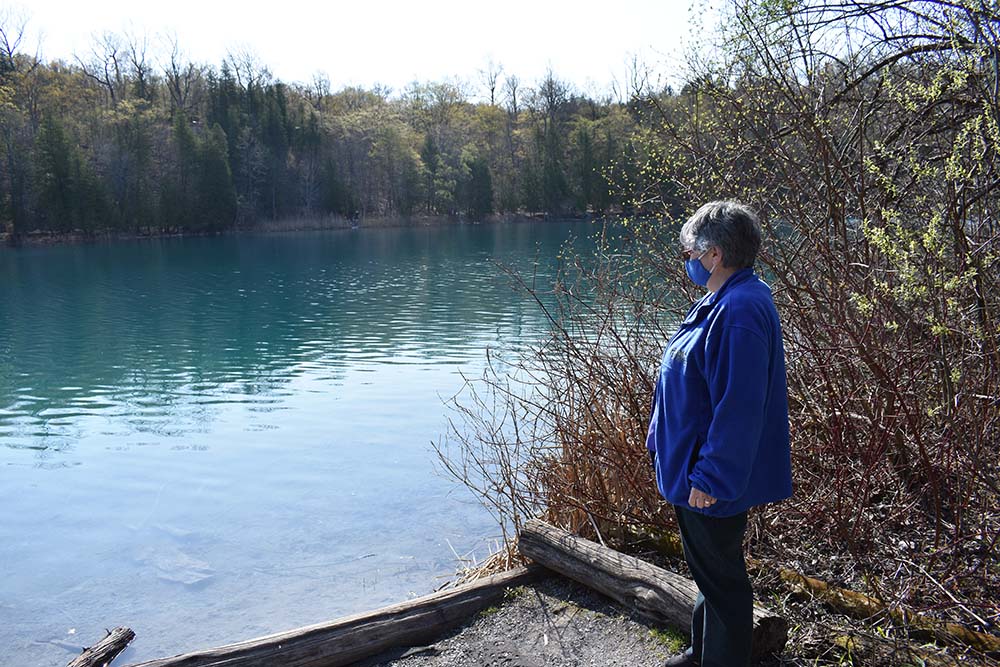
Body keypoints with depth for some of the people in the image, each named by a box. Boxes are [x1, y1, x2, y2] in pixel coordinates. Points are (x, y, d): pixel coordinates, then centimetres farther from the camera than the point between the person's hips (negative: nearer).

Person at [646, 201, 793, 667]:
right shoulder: (722, 301, 7)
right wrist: (677, 455, 21)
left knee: (720, 577, 8)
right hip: (691, 467, 11)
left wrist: (710, 477, -24)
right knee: (708, 571, 24)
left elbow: (739, 406, -29)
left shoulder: (740, 312, -27)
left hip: (712, 483, -11)